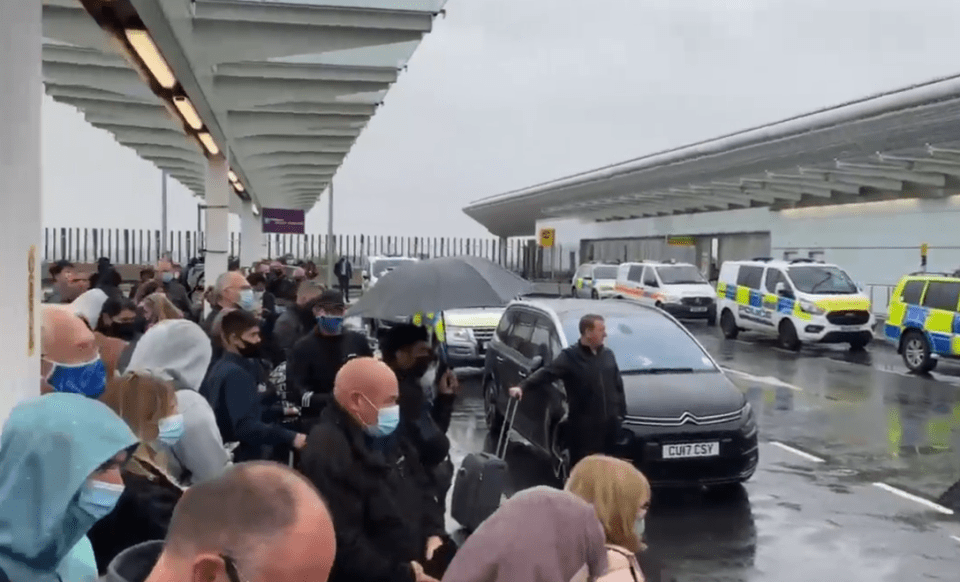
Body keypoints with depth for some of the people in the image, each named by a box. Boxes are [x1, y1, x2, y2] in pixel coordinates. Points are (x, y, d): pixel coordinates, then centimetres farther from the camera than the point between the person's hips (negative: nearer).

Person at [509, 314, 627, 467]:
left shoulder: (608, 355, 11)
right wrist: (522, 387, -35)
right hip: (583, 427, -5)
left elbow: (618, 386, 17)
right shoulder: (570, 357, -8)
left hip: (609, 424, 5)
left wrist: (621, 412, 11)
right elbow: (546, 373, -20)